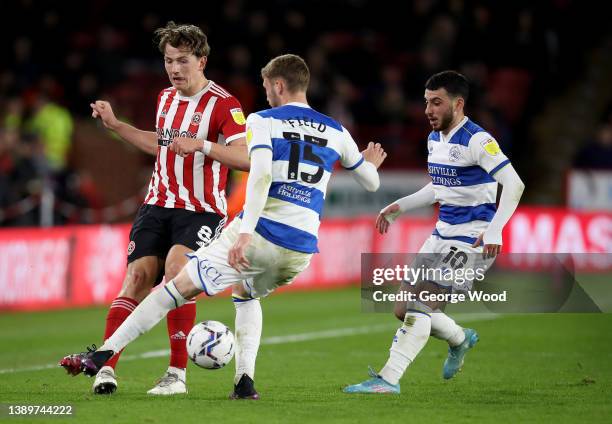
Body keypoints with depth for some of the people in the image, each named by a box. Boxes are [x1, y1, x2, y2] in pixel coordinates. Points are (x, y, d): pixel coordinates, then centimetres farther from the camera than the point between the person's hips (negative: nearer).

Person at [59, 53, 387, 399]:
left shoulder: (263, 121, 1)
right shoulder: (336, 132, 14)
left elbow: (261, 175, -17)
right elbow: (372, 182, 25)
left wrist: (245, 233, -24)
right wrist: (369, 165, 49)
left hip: (259, 234, -4)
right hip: (301, 249, 4)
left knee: (179, 288, 3)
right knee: (248, 296, 33)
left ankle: (104, 354, -1)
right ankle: (246, 381, 18)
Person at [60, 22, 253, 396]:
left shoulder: (223, 104, -10)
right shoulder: (166, 98, 13)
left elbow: (246, 158, -20)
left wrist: (201, 144, -31)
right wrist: (116, 126, 27)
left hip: (201, 211, -6)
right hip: (158, 205, 6)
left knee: (175, 268, -26)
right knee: (138, 278, -8)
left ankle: (178, 374, -20)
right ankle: (106, 366, -13)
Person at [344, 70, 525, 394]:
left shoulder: (477, 141, -16)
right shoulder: (435, 139, 10)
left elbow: (514, 184, -24)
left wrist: (494, 230, -34)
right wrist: (398, 207, 17)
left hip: (472, 241, -9)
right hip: (442, 235, 9)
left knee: (418, 307, -18)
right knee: (404, 309, 8)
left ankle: (389, 379, -17)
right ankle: (460, 339, 33)